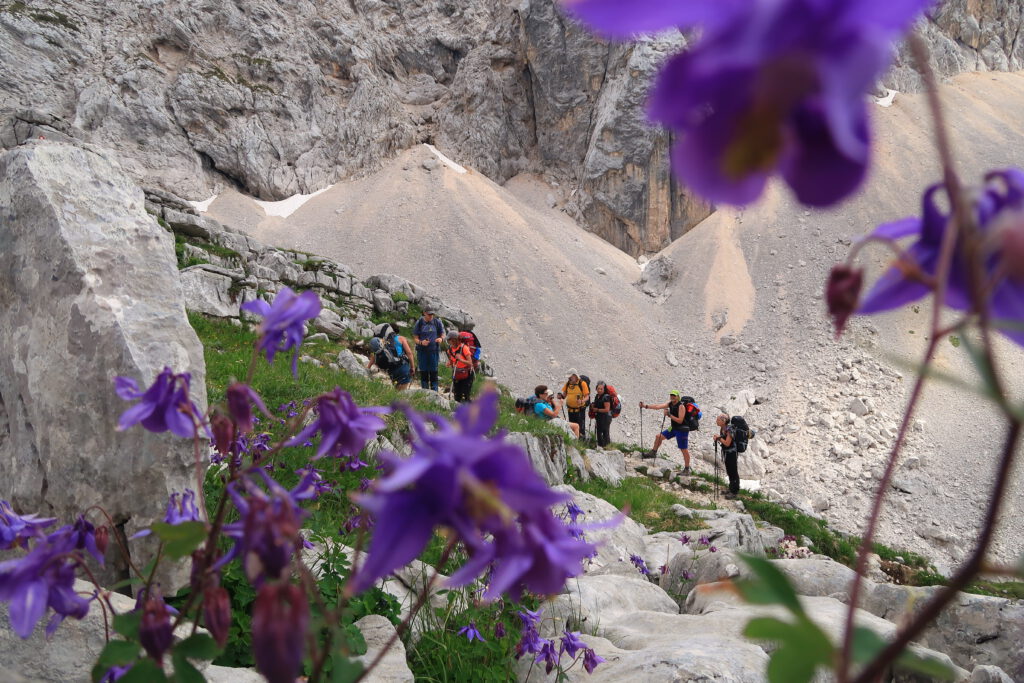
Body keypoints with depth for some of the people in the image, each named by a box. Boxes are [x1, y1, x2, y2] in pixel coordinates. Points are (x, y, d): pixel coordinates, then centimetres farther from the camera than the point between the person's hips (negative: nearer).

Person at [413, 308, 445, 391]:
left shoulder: (437, 322, 4)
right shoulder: (419, 323, 1)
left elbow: (442, 334, 12)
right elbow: (416, 338, 2)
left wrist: (441, 338, -12)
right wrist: (421, 342, -19)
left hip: (434, 350, 0)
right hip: (422, 351, 0)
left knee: (433, 372, 1)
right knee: (423, 372, 3)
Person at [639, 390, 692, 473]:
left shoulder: (681, 406, -21)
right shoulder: (670, 404, 2)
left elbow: (680, 421, -24)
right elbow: (658, 406, -5)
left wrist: (669, 415, -26)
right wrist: (645, 406, -14)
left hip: (682, 430, -8)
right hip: (673, 428, 8)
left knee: (684, 450, -2)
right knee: (659, 437, 12)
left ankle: (687, 469, 8)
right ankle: (653, 453, 30)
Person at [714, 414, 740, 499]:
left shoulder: (729, 429, -22)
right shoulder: (722, 429, 4)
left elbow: (727, 443, -24)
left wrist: (719, 437, -14)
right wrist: (717, 439, -5)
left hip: (732, 453, -9)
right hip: (726, 453, 9)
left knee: (733, 472, -1)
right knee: (729, 472, 17)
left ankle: (734, 492, 4)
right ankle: (732, 489, 29)